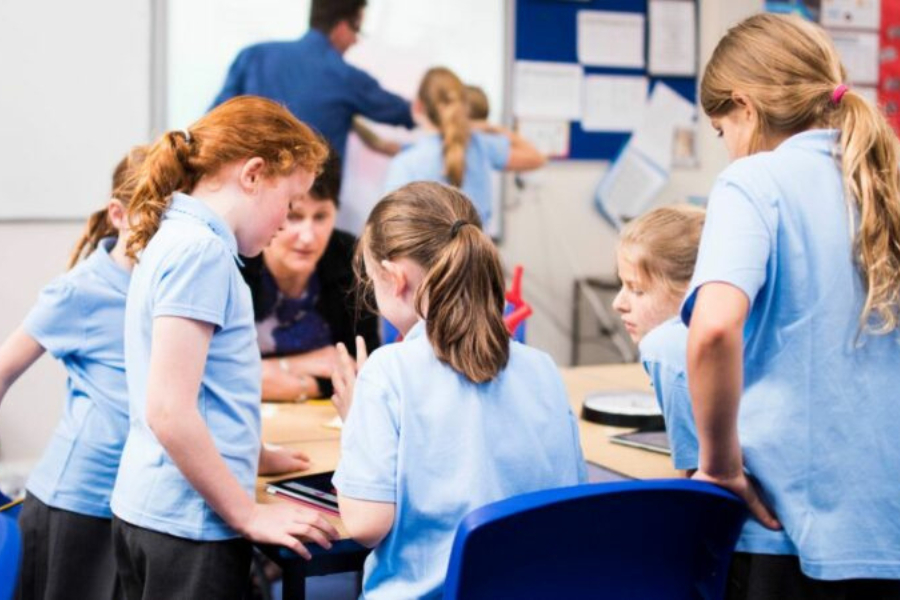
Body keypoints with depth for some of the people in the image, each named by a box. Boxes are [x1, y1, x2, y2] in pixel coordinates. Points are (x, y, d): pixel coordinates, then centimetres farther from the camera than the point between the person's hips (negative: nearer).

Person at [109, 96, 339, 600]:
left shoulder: (175, 238, 12)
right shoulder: (201, 251, -17)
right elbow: (169, 410, -23)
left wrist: (250, 456, 27)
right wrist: (250, 515, -16)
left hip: (147, 513, 10)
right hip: (191, 525, -10)